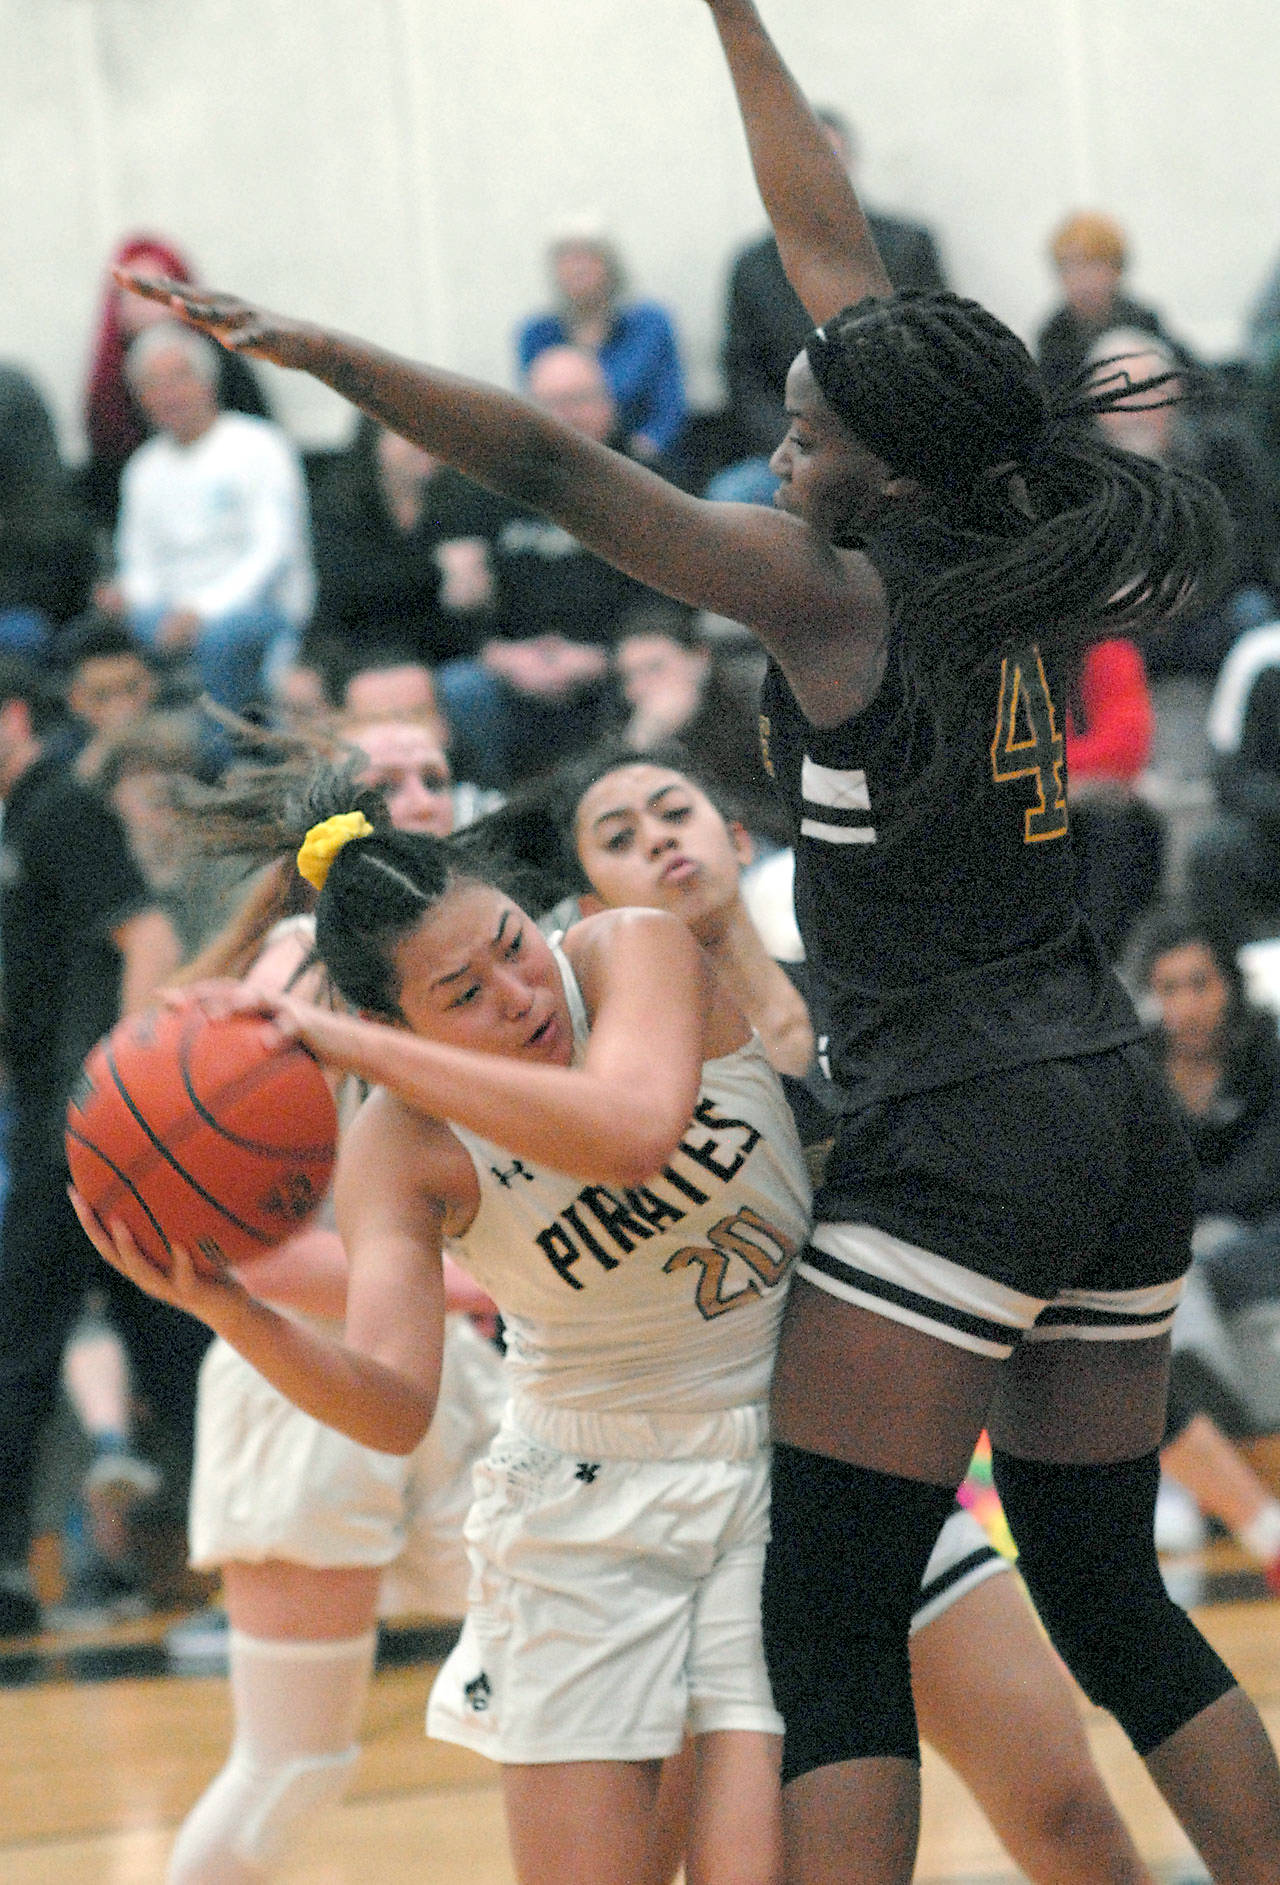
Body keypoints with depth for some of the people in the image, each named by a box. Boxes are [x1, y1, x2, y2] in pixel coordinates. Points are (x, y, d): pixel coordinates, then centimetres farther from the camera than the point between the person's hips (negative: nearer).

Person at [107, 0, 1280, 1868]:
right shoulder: (1006, 569, 9)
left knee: (831, 1624, -7)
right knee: (1110, 1601, 16)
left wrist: (307, 348, -16)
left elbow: (552, 466, -15)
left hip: (959, 1141, -8)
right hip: (1120, 1129, 8)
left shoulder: (832, 592, -9)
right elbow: (833, 250, 17)